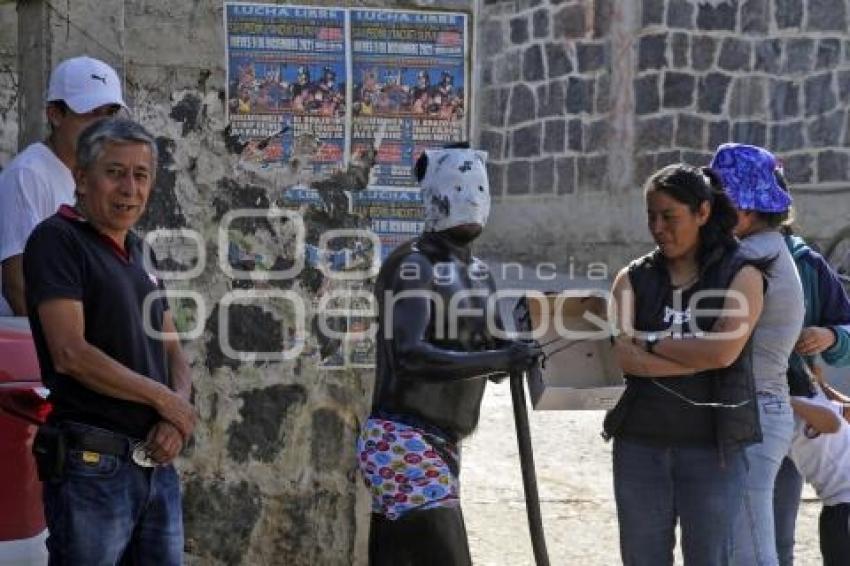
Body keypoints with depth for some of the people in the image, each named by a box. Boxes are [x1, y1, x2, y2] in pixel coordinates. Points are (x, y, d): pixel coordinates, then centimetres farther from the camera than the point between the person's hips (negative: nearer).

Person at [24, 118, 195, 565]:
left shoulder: (138, 251, 18)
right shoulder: (57, 239, -7)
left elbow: (173, 352, 19)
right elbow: (70, 353, -17)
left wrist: (176, 420, -3)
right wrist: (164, 399, -9)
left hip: (158, 463, 8)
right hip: (91, 464, -8)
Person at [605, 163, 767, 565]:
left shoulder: (741, 275, 0)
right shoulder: (633, 278, 7)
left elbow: (723, 350, -15)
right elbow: (622, 355, -9)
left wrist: (652, 343, -6)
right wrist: (699, 360, -15)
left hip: (712, 445, -3)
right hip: (641, 444, 3)